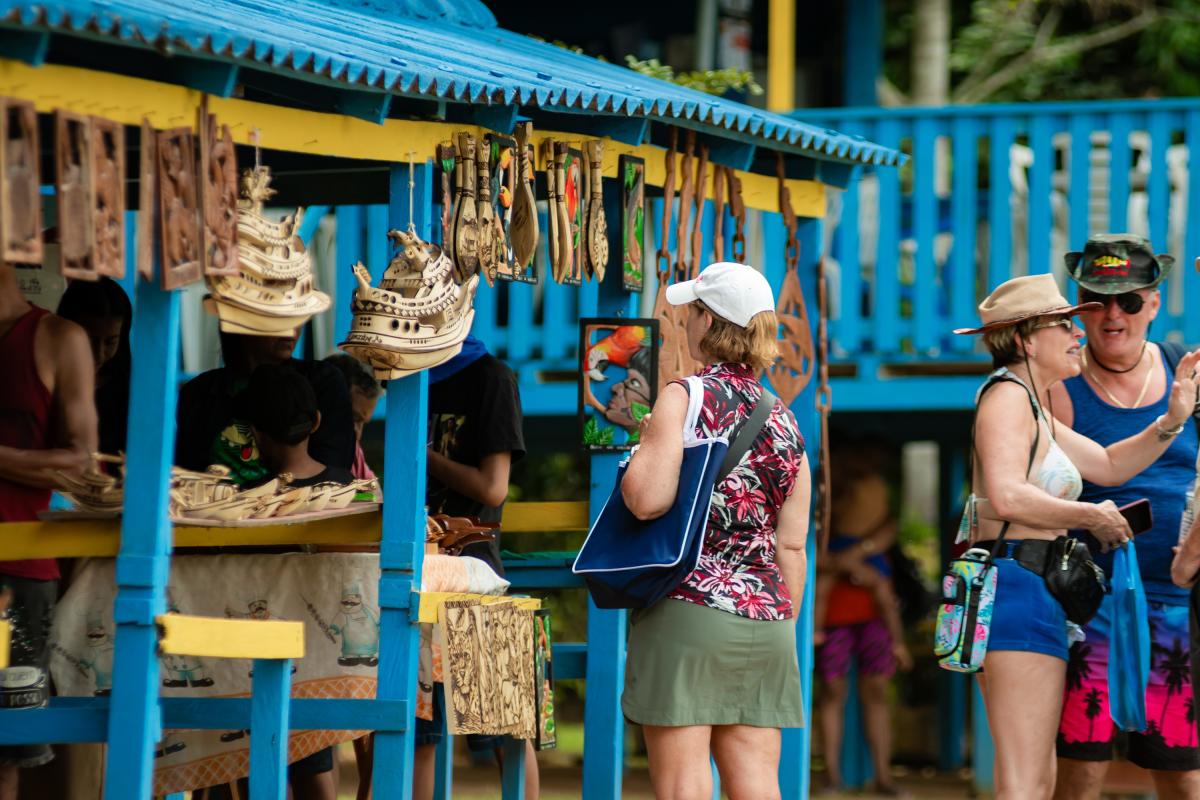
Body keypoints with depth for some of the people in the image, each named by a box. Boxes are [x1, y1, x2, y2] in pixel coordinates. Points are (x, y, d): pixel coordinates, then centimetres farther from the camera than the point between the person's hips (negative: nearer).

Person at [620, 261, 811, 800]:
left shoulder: (684, 398, -5)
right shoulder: (782, 422, 12)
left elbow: (649, 499, -17)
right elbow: (792, 544, 11)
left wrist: (641, 449, 2)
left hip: (688, 608, -5)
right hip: (765, 618, 5)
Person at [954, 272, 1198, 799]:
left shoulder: (1032, 409, 24)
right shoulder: (1007, 396, -8)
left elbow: (1109, 465, 27)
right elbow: (1007, 496, -22)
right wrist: (1092, 517, -11)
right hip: (1020, 587, -11)